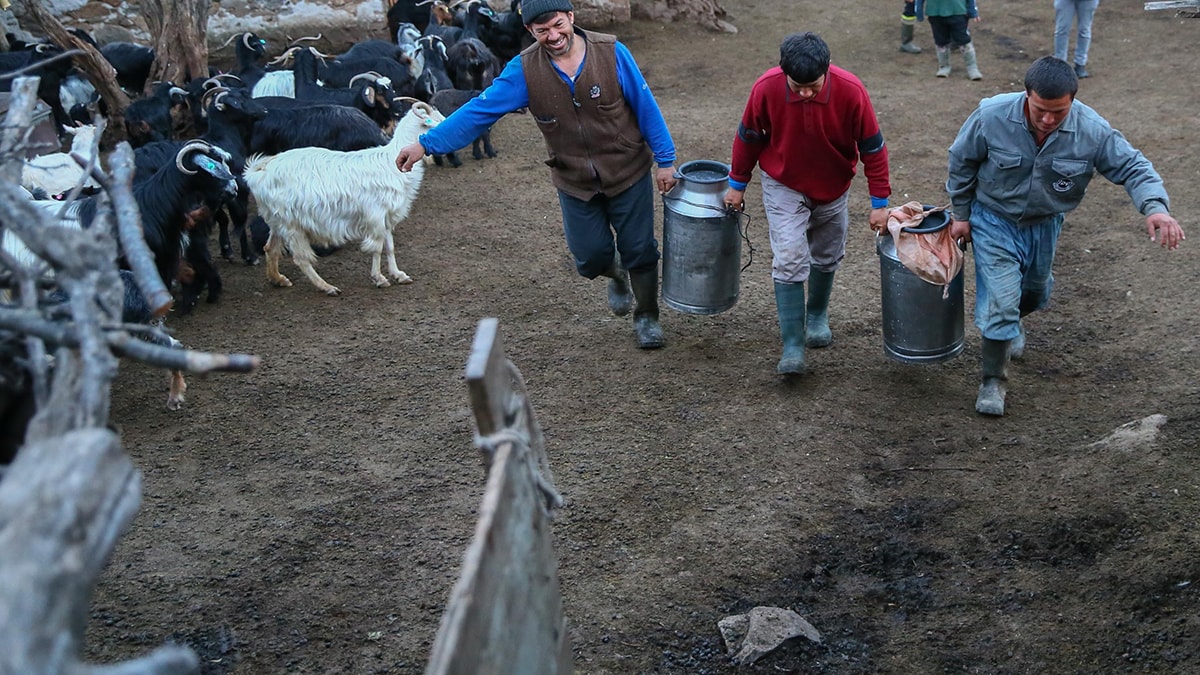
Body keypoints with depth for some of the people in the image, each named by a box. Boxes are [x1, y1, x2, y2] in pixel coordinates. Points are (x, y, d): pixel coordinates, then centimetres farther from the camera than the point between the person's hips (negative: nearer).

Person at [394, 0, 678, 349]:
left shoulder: (611, 53, -16)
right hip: (575, 182, 2)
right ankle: (618, 277, 42)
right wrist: (426, 144, -18)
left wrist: (665, 159, -5)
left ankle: (646, 317, 30)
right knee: (592, 257, 4)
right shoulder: (524, 70, -13)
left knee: (639, 250, 5)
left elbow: (645, 107, -9)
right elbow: (480, 110, -13)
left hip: (629, 173, -1)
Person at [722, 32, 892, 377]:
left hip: (833, 188, 2)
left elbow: (872, 147, -15)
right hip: (783, 187, -1)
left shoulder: (850, 91, -27)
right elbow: (749, 137, -8)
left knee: (826, 257, 17)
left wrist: (880, 203, -13)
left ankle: (817, 316, 44)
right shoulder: (766, 87, -26)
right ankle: (792, 347, -9)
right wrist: (737, 184, 1)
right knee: (789, 261, -13)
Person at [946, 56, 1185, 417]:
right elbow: (961, 163, -11)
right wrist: (960, 214, -2)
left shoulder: (1091, 130, -25)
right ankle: (993, 380, 6)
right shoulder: (991, 117, -28)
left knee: (1035, 293, 25)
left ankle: (1009, 326, 59)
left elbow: (1132, 167, -18)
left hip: (1045, 224, 4)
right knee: (999, 301, -11)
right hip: (994, 221, -3)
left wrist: (1155, 207, -38)